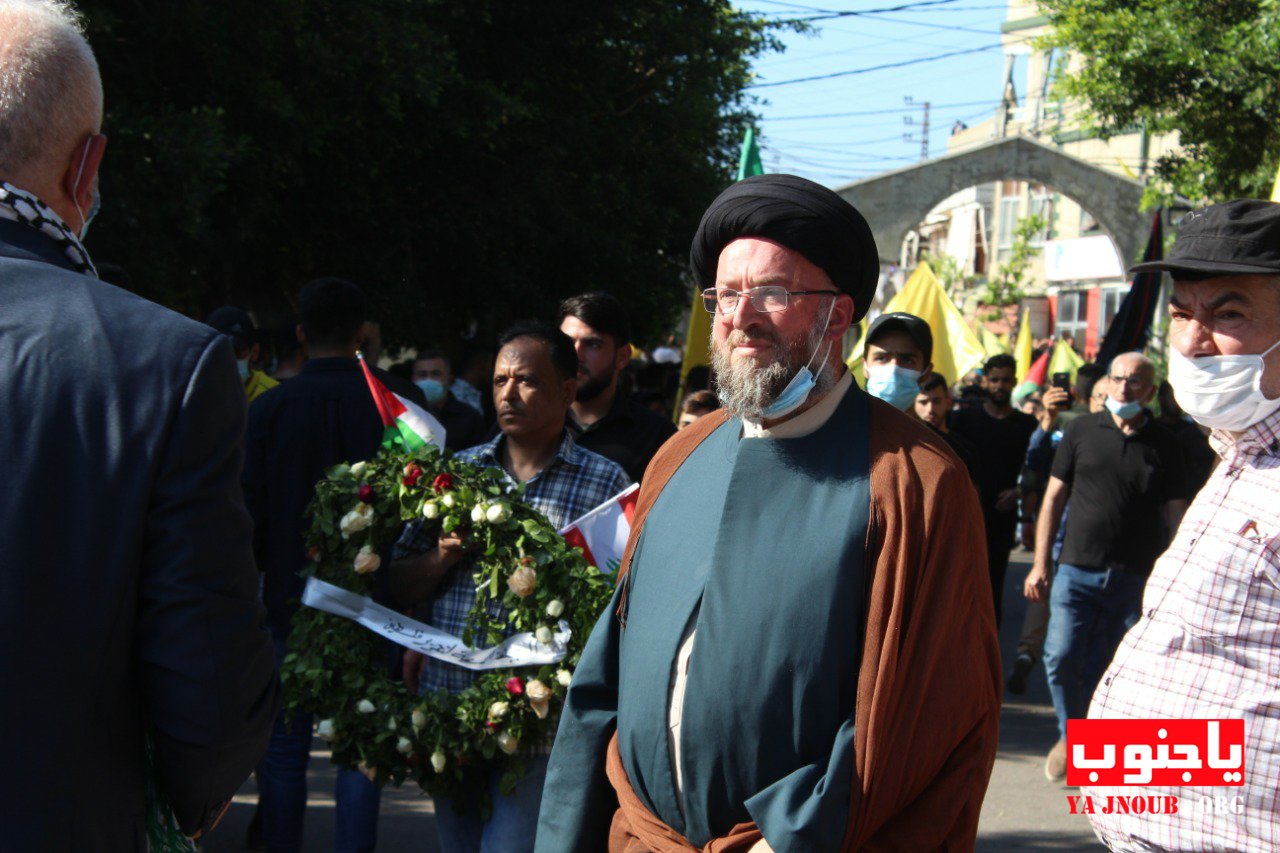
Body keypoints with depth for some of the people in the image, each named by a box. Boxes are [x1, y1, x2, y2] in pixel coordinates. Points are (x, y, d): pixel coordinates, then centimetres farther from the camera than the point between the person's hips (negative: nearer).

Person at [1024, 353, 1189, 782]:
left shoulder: (1164, 446, 5)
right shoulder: (1081, 431, 5)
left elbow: (1176, 514, 8)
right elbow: (1053, 498, 7)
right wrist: (1040, 564, 3)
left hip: (1133, 577, 0)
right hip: (1077, 569, 0)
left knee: (1102, 669, 4)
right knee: (1061, 657, -7)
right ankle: (1070, 735, 17)